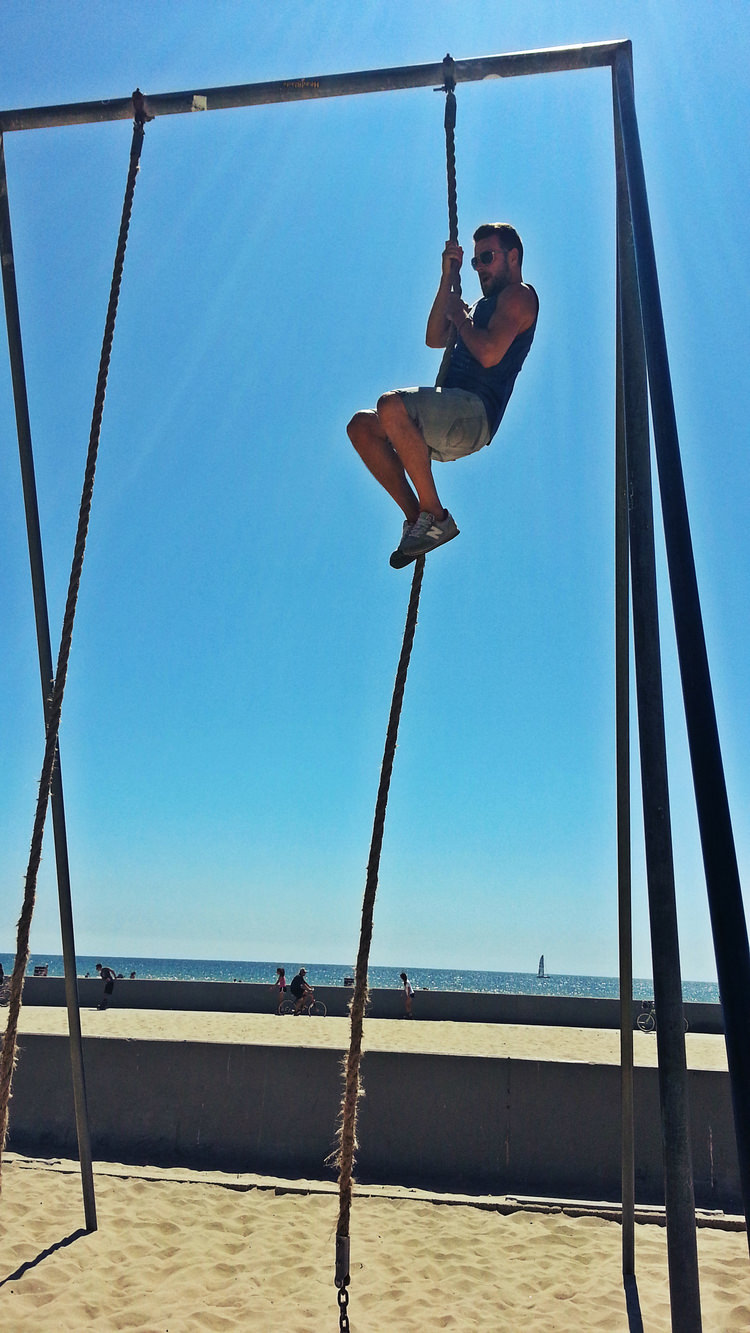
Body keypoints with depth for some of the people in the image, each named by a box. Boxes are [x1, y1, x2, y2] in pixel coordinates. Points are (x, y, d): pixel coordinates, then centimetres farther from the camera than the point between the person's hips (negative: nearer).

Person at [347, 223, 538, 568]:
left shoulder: (519, 294, 3)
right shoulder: (486, 303, 32)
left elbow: (489, 354, -16)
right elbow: (435, 339, 22)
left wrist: (460, 317, 2)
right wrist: (448, 277, 19)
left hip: (476, 412, -10)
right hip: (451, 416, 10)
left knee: (390, 405, -32)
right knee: (361, 426, -1)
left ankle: (436, 516, -24)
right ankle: (416, 518, -7)